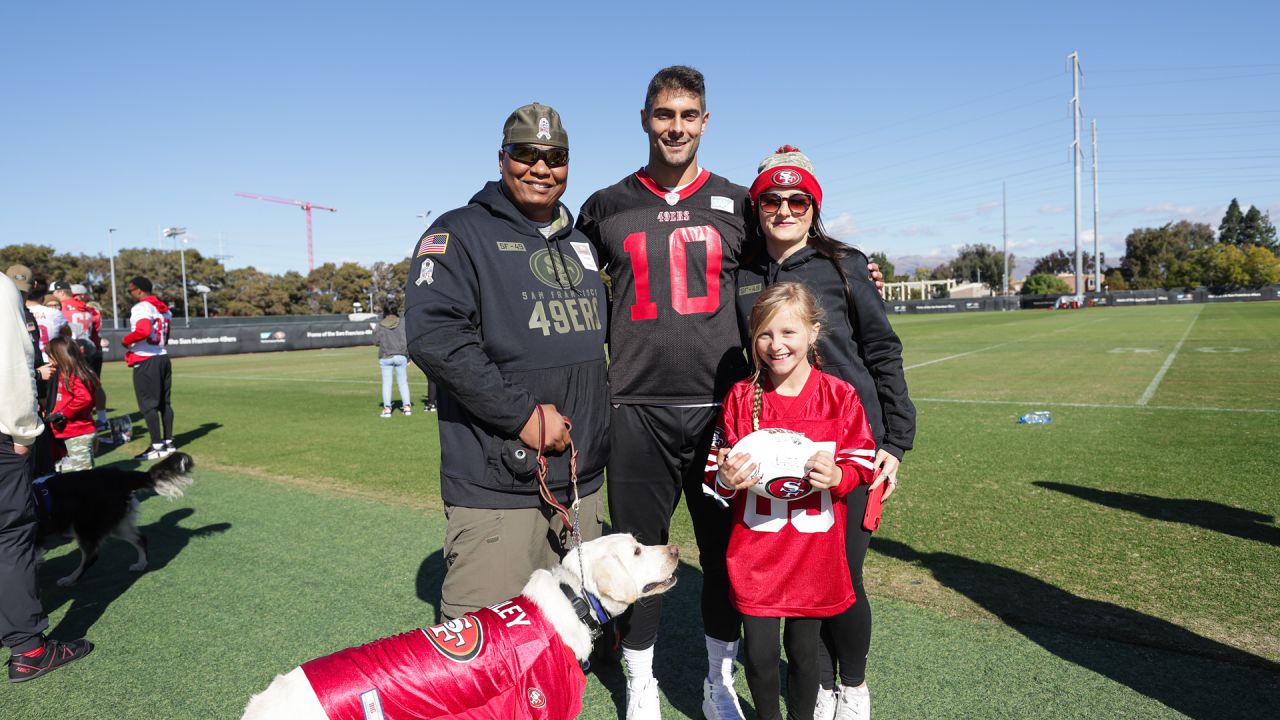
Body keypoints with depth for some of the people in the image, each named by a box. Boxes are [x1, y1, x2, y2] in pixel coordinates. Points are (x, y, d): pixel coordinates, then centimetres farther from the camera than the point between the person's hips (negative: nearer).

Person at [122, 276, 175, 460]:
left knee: (148, 404, -4)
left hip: (146, 361, -8)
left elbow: (143, 331, -28)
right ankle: (169, 442, 18)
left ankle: (157, 446, -5)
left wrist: (126, 340, -13)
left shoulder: (141, 308, -13)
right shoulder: (164, 309, 14)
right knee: (164, 402, 13)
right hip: (163, 358, 9)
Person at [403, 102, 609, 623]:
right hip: (497, 488, -6)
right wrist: (524, 414, -20)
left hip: (583, 482, 7)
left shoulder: (582, 245, 17)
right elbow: (432, 335, -18)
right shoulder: (461, 233, -3)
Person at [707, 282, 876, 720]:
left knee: (803, 649, 13)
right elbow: (715, 469, 3)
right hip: (755, 554, 1)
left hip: (815, 553, 0)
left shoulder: (839, 397, -5)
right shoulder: (741, 397, -3)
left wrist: (838, 476, -20)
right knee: (759, 652, 6)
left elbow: (863, 463, 1)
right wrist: (725, 478, -19)